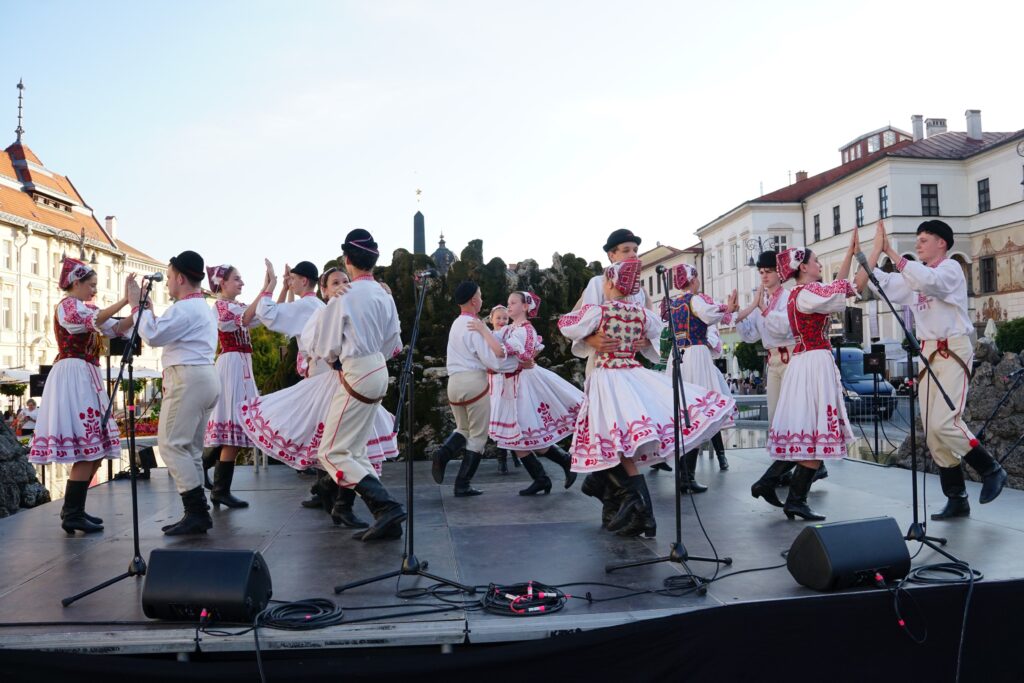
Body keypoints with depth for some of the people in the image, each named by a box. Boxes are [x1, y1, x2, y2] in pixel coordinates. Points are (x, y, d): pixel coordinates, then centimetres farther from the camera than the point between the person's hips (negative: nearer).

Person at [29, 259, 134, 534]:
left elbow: (116, 328, 11)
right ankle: (72, 515, -10)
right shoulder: (68, 305, -6)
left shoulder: (81, 308, 23)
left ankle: (73, 509, 16)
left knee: (93, 448, 9)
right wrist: (125, 299, -31)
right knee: (88, 449, -13)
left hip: (83, 378, 10)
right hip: (74, 376, -10)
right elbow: (96, 320, -27)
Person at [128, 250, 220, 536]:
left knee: (171, 444, -8)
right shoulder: (204, 308, 21)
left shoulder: (184, 308, -13)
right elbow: (168, 333, 24)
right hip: (205, 377, 11)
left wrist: (138, 306, -3)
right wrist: (150, 310, 24)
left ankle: (196, 512, -10)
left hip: (187, 378, -11)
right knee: (190, 447, 12)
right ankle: (198, 513, 12)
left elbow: (153, 336, -13)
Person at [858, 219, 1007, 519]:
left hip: (953, 351, -7)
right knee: (931, 431, 3)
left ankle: (991, 470, 5)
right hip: (928, 353, 7)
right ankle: (957, 498, 11)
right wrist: (875, 251, -2)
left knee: (944, 423, -19)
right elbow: (881, 284, 6)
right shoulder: (915, 276, 17)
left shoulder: (951, 268, -5)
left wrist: (892, 253, -25)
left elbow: (928, 281, -27)